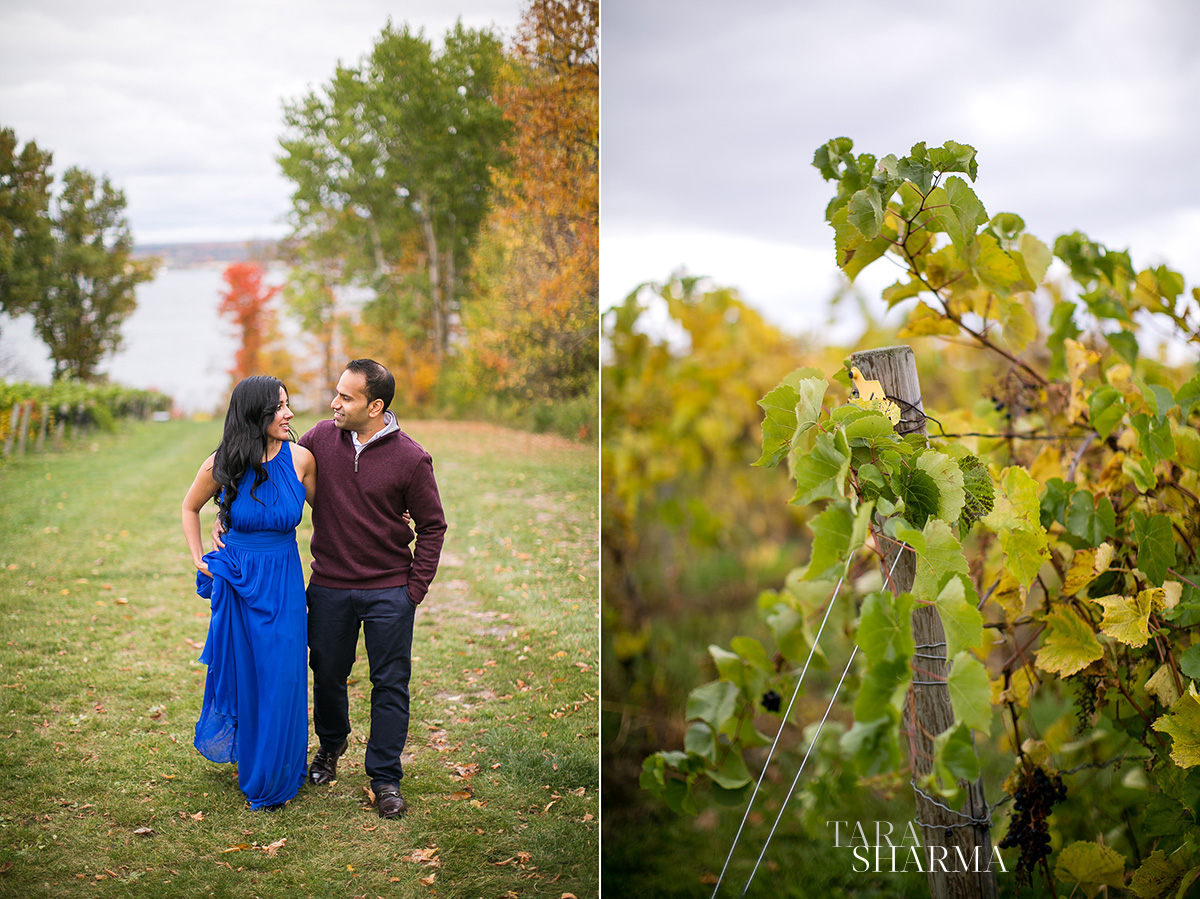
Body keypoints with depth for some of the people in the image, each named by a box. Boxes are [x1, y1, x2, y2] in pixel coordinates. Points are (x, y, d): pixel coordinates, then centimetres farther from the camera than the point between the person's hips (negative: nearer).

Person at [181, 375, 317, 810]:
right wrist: (199, 561, 5)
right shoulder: (221, 465, -10)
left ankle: (271, 778, 23)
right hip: (236, 582, 0)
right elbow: (190, 507, 11)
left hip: (284, 582, 1)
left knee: (281, 680, 3)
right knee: (238, 673, 12)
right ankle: (234, 747, 40)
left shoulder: (300, 458, -8)